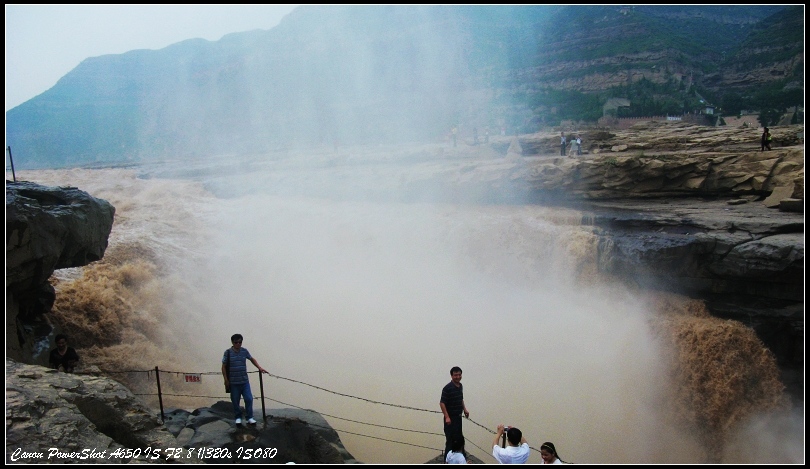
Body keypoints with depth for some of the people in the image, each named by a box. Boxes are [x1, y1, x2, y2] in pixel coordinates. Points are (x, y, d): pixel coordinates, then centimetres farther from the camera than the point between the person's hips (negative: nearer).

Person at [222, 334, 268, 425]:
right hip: (234, 382, -2)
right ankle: (238, 417, 24)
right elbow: (224, 367, -1)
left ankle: (249, 417, 10)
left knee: (249, 399, -2)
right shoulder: (228, 352, -6)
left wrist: (260, 368, 9)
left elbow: (252, 359, 18)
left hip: (245, 381, 2)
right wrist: (226, 380, -4)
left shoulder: (244, 351, 3)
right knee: (235, 401, 7)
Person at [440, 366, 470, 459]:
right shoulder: (447, 388, -19)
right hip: (450, 418, -8)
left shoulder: (461, 386, 7)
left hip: (458, 417, 8)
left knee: (459, 437, 17)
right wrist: (447, 417, -24)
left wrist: (464, 409, 11)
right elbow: (442, 403, -19)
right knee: (450, 439, -3)